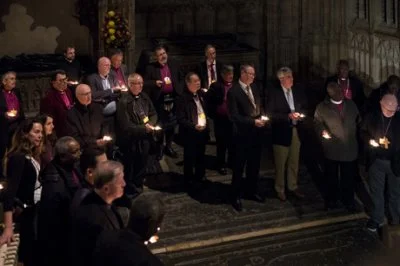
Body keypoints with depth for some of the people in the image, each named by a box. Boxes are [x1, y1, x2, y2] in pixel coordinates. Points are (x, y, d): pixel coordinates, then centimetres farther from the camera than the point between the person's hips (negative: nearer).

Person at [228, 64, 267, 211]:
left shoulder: (254, 87, 6)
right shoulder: (233, 91, -15)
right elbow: (235, 116, -18)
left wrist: (261, 117, -2)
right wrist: (253, 121, -21)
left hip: (256, 133, 7)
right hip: (242, 134, -7)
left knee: (254, 164, 18)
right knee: (239, 166, 4)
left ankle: (251, 191, 35)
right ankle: (236, 196, 16)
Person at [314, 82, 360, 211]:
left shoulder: (351, 104, 3)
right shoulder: (322, 107, -4)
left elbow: (358, 121, 11)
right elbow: (318, 124, 1)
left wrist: (356, 135, 0)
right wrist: (323, 132, -19)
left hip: (350, 148, 2)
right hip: (332, 149, -1)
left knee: (348, 177, 10)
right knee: (332, 176, 14)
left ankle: (349, 200, 26)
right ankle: (331, 199, 32)